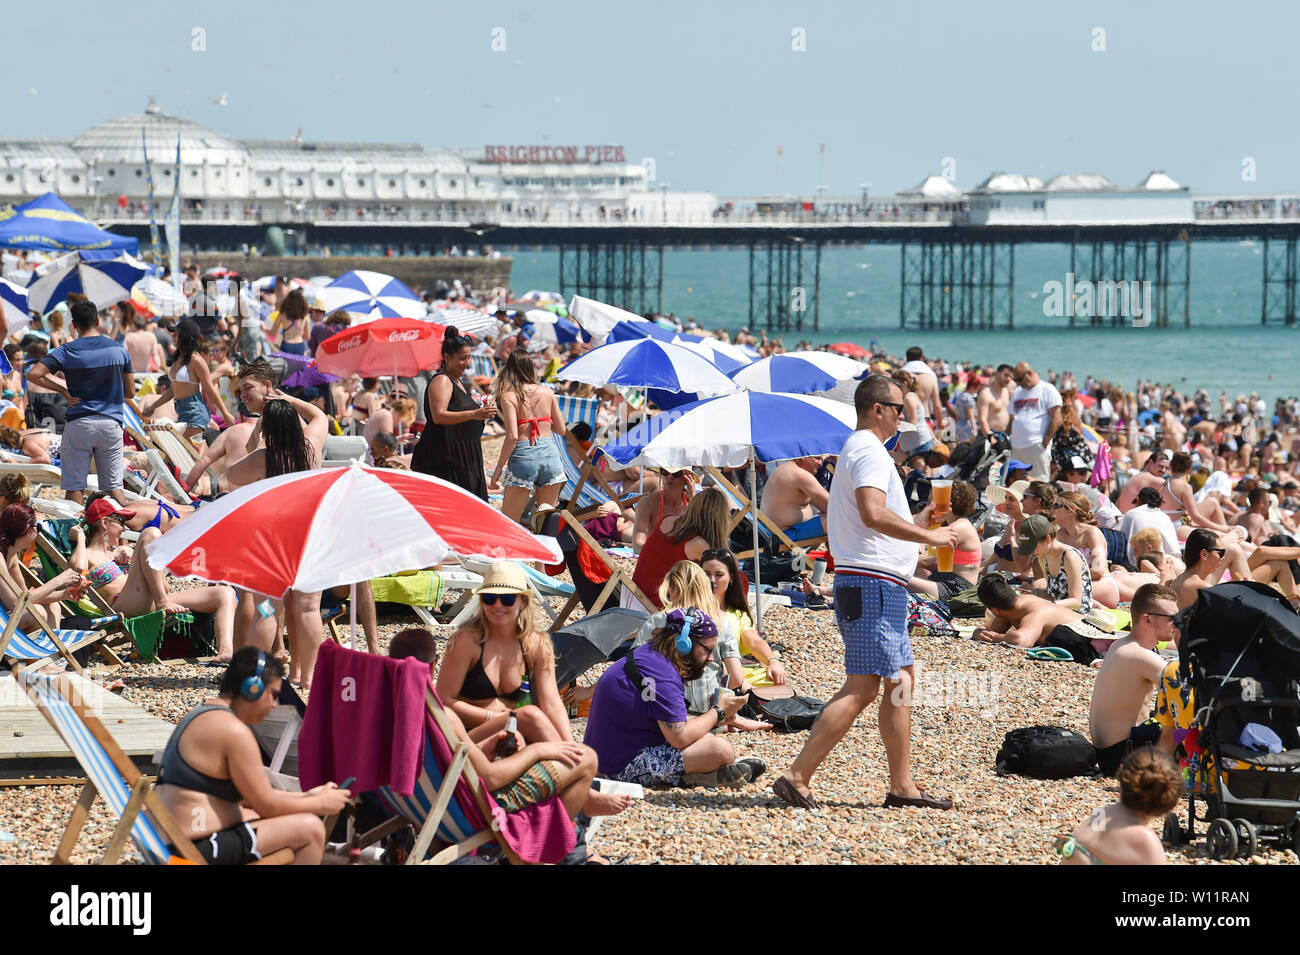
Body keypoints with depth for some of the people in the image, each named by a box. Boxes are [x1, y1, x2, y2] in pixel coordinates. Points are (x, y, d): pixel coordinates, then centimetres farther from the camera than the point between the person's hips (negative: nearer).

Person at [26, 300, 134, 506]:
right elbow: (130, 391, 9)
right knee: (114, 486, 8)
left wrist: (63, 391, -4)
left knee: (75, 487, 3)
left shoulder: (66, 352, -4)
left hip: (79, 424, -2)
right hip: (111, 423, 2)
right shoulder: (118, 350, 3)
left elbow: (33, 374, -12)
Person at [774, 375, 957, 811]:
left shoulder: (853, 450, 22)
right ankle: (797, 777, -15)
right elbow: (873, 513, -26)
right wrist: (929, 536, -19)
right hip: (874, 583, -11)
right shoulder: (869, 451, -12)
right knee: (862, 689, -12)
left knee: (900, 680, 12)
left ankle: (902, 784, 13)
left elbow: (842, 518, 28)